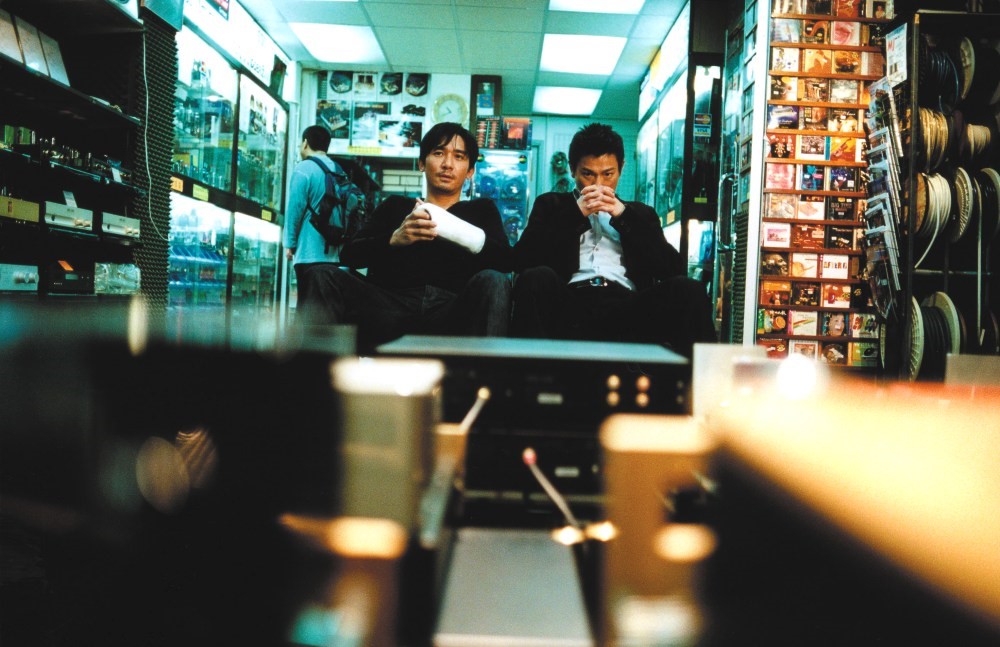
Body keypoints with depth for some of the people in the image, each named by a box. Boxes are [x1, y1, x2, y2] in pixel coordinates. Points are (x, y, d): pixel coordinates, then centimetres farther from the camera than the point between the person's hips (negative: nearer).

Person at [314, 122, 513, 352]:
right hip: (391, 305, 1)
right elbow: (348, 254, 12)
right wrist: (393, 239, -8)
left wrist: (457, 232, -12)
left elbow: (506, 260, 4)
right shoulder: (395, 206, 27)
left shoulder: (481, 210, 25)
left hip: (452, 313, -1)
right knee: (327, 278, -21)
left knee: (493, 281, -30)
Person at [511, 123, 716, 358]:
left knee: (688, 290, -27)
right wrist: (576, 214, 0)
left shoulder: (639, 213, 27)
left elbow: (672, 268, 10)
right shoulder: (552, 204, 23)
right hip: (571, 306, -1)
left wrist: (623, 218, 3)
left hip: (627, 307, 2)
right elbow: (523, 260, 5)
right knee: (537, 277, -34)